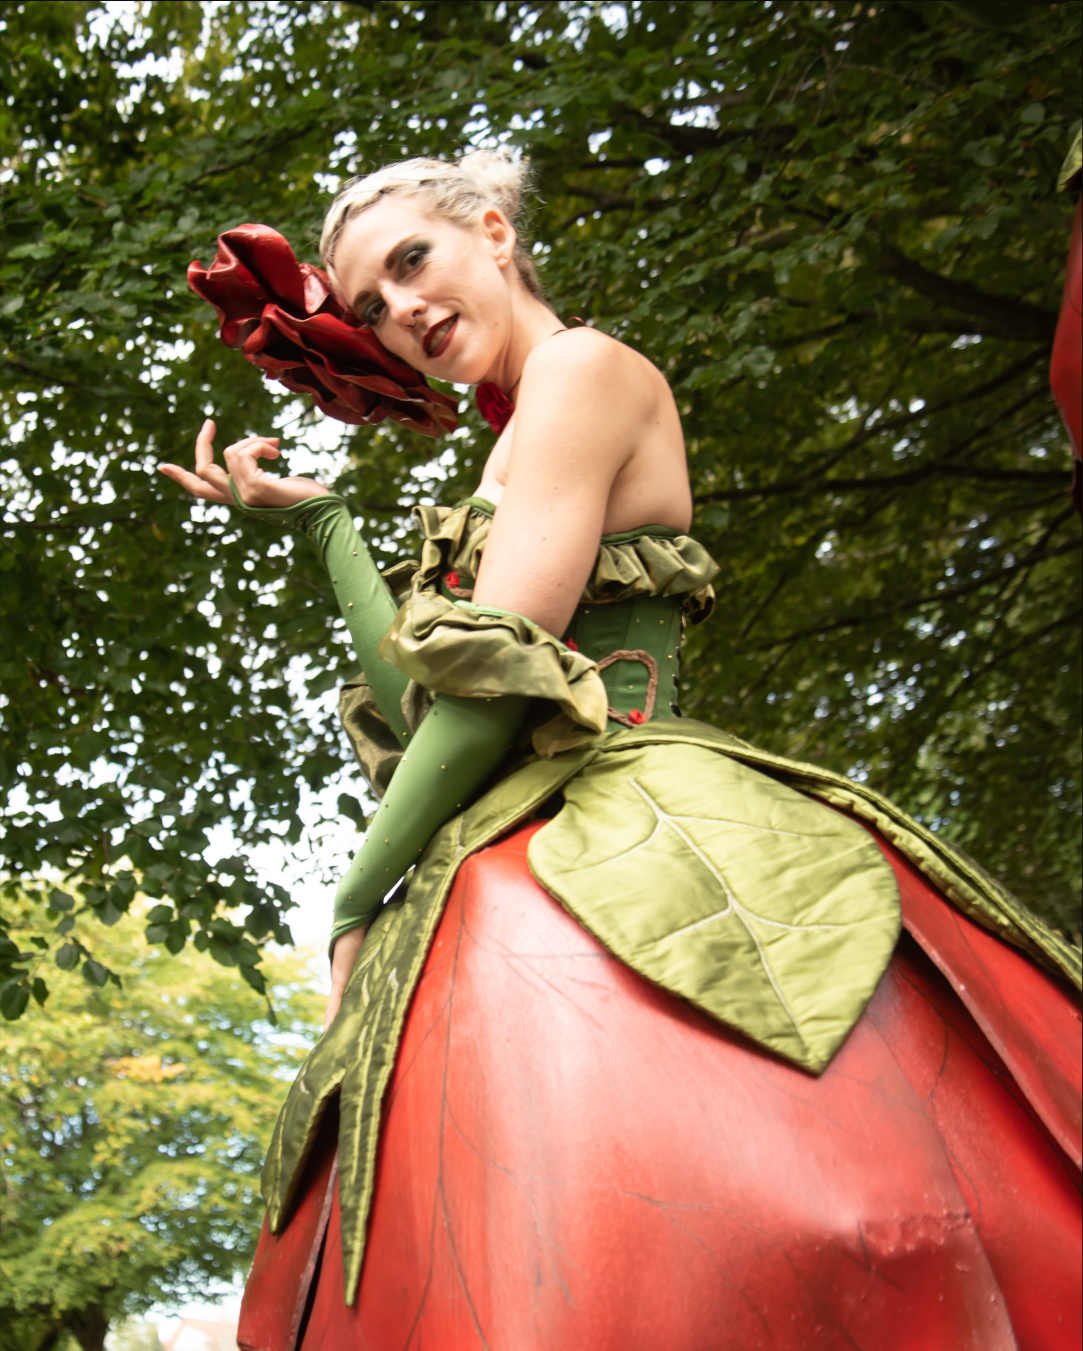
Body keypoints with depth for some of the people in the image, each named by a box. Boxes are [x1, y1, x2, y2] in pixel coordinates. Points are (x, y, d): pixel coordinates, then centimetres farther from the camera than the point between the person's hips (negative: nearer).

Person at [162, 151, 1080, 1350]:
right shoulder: (519, 454, 27)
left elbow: (498, 676, -10)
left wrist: (355, 901, -4)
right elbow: (421, 697, 19)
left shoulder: (583, 367, 0)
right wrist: (313, 518, 20)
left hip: (622, 860, -9)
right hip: (505, 890, 9)